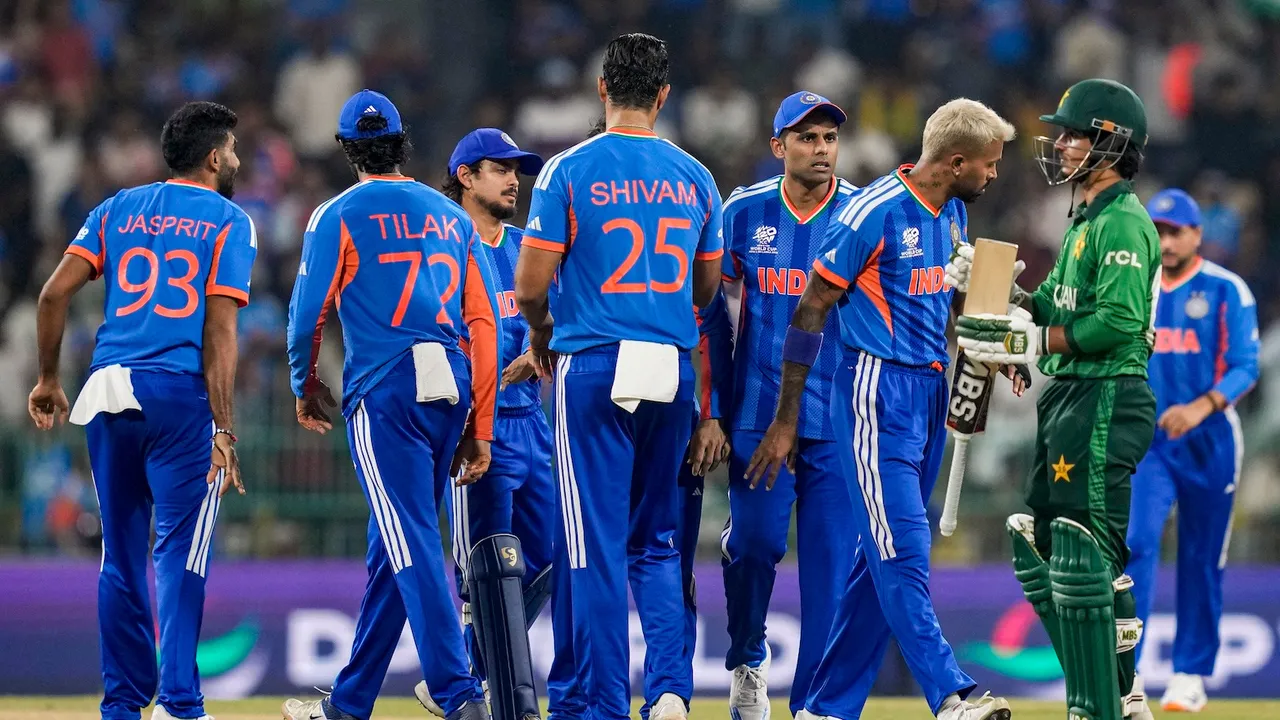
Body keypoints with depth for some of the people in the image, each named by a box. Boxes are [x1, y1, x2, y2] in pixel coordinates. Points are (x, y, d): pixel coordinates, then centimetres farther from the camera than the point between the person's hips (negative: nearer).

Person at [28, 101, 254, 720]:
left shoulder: (119, 209, 15)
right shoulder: (229, 222, 4)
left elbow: (55, 292, 4)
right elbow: (220, 332, -7)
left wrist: (49, 380, 14)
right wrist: (223, 431, -11)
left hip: (108, 393, 4)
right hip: (180, 392, -4)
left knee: (122, 553, 12)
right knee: (181, 550, -5)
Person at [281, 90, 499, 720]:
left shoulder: (339, 215, 1)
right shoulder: (451, 216, 16)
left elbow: (308, 314, -3)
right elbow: (483, 322, 11)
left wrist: (305, 387, 16)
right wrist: (480, 427, 12)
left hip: (383, 391, -6)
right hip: (452, 391, 6)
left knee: (413, 545, -10)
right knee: (392, 545, 14)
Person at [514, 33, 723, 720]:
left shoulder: (570, 170, -6)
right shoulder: (693, 176, 7)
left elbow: (530, 285, -7)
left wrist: (542, 333, 14)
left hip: (593, 364, -4)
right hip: (672, 373, 4)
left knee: (597, 546, 1)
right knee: (657, 543, 14)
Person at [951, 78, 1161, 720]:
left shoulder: (1123, 222, -13)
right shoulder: (1088, 221, 20)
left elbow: (1118, 322, -22)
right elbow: (1051, 305, 20)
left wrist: (1032, 342, -20)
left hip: (1105, 402, -11)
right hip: (1068, 401, 11)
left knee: (1081, 561, -12)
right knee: (1041, 552, 15)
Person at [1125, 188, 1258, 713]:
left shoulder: (1227, 291, -5)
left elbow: (1245, 368, -12)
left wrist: (1201, 408, -26)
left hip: (1209, 440, -2)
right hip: (1147, 440, 2)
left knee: (1202, 560, 6)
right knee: (1135, 546, -14)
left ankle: (1191, 674, 16)